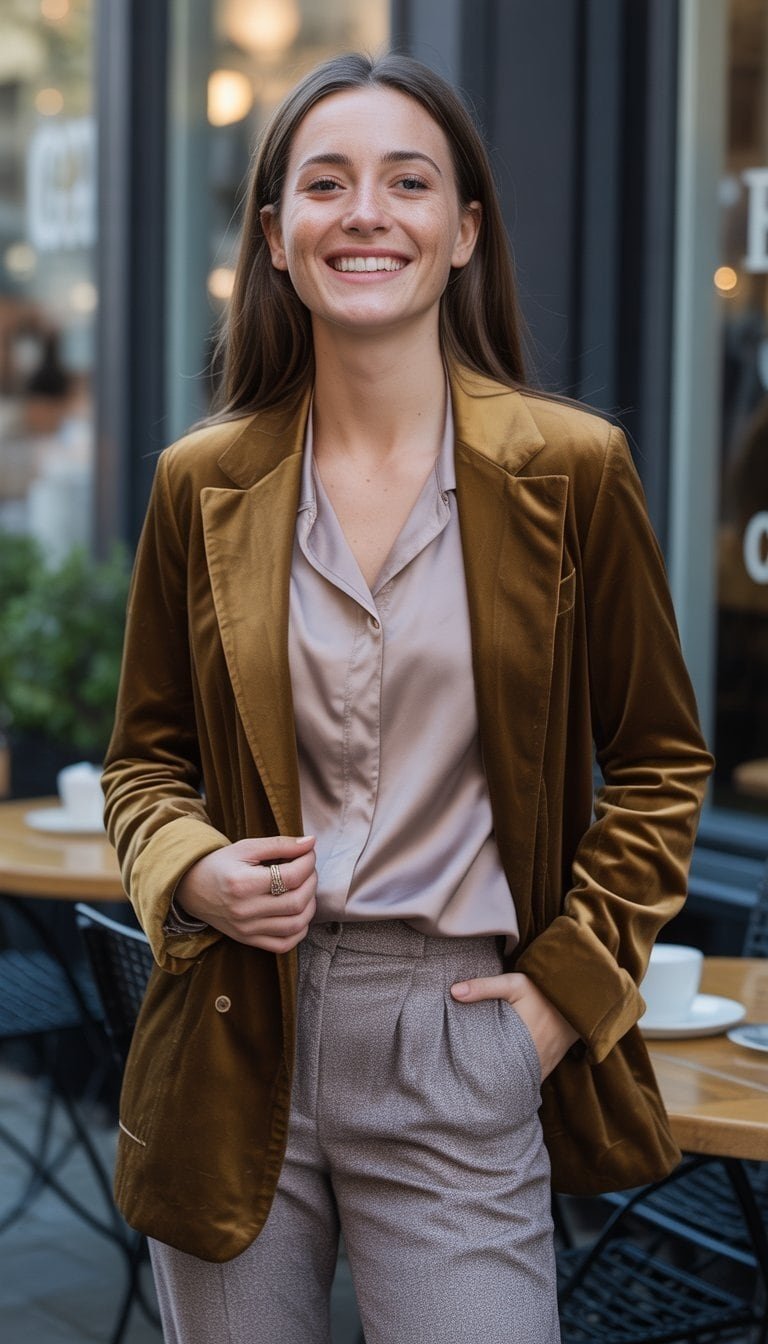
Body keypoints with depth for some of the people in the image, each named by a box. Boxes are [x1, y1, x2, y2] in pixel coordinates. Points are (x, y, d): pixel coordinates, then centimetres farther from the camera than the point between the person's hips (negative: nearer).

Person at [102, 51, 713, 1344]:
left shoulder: (572, 469, -3)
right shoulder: (203, 483, 3)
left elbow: (658, 761, 5)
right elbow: (145, 757, 12)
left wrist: (570, 986, -3)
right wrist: (191, 874, -8)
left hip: (459, 1051, -2)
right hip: (236, 1043, 2)